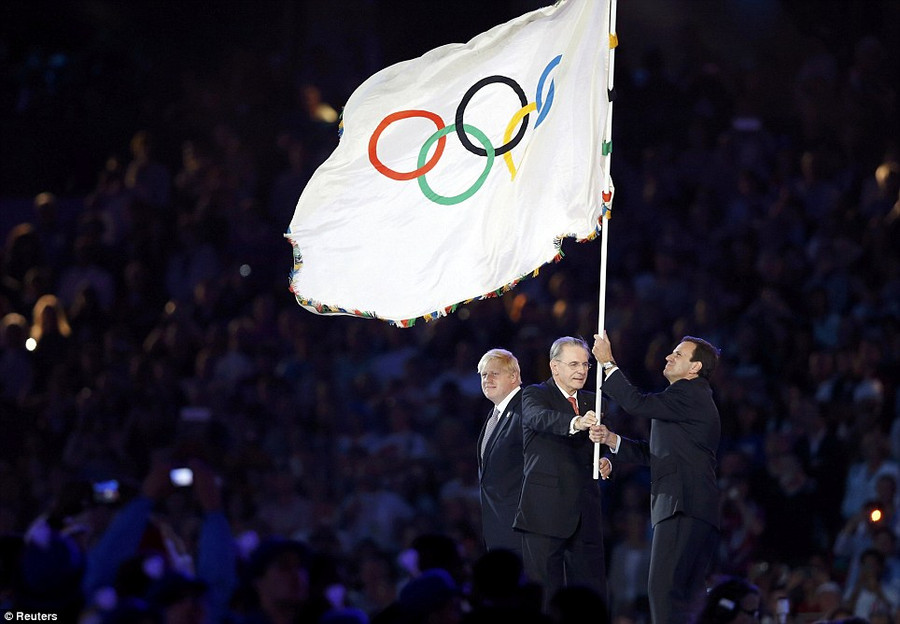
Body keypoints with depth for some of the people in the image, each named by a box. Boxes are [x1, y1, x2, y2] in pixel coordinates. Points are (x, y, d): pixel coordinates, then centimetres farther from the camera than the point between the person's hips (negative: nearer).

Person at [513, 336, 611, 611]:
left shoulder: (592, 401, 18)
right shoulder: (534, 395, -1)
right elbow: (542, 419, -24)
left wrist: (604, 463, -1)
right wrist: (576, 423, -44)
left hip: (586, 513, 6)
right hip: (545, 512, -6)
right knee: (544, 595, -5)